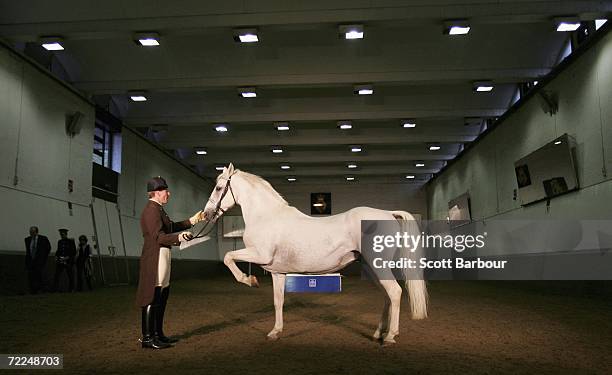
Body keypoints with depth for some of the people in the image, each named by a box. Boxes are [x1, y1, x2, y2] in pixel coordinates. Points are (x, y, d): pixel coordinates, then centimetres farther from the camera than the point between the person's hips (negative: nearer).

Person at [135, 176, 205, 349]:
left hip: (162, 258, 11)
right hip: (154, 259, -11)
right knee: (152, 298, -5)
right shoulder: (152, 210, -16)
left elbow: (170, 226, 24)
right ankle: (147, 338, 3)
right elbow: (159, 237, -24)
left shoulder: (157, 209, 16)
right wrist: (178, 237, -37)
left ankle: (158, 334, 26)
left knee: (162, 297, 16)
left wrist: (192, 221, 24)